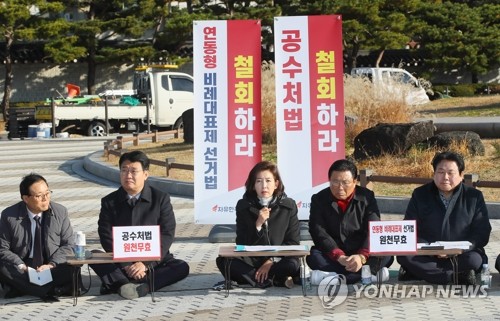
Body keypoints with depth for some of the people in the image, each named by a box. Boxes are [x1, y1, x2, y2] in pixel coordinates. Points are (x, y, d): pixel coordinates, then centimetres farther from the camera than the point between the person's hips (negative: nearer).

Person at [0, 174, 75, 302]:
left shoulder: (60, 212, -2)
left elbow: (68, 245, 0)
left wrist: (51, 264, -18)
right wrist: (21, 266, -22)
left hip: (52, 268, 1)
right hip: (22, 269, -1)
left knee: (71, 269, -29)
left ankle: (22, 288, -24)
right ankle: (51, 290, -30)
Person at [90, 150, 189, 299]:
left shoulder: (161, 199, 0)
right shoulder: (109, 202, 4)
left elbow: (167, 235, -7)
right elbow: (106, 238, -4)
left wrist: (146, 264, -19)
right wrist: (126, 265, -19)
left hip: (154, 262, 0)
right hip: (121, 265, 1)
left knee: (182, 268, -28)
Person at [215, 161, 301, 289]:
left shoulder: (288, 205, -1)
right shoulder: (243, 206, -1)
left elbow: (293, 242, -1)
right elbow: (242, 244, -5)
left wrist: (272, 261, -14)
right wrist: (258, 224, -20)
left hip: (277, 260, -1)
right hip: (251, 261, 2)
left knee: (293, 265, -35)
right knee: (223, 261, -28)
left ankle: (251, 278, -16)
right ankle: (277, 280, -26)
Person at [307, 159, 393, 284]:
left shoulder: (367, 197, -1)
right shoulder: (319, 199, -1)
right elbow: (319, 232, -12)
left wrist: (362, 257, -32)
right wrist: (339, 256, -29)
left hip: (362, 253, 0)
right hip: (333, 256, 0)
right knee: (313, 256, -31)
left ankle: (339, 276, -32)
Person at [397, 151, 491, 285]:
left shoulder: (474, 197, 3)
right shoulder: (420, 194, 6)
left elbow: (482, 233, -1)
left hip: (460, 256, -1)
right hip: (426, 255, 1)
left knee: (474, 259, -34)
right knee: (404, 255, -30)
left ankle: (421, 272, -26)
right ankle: (459, 276, -32)